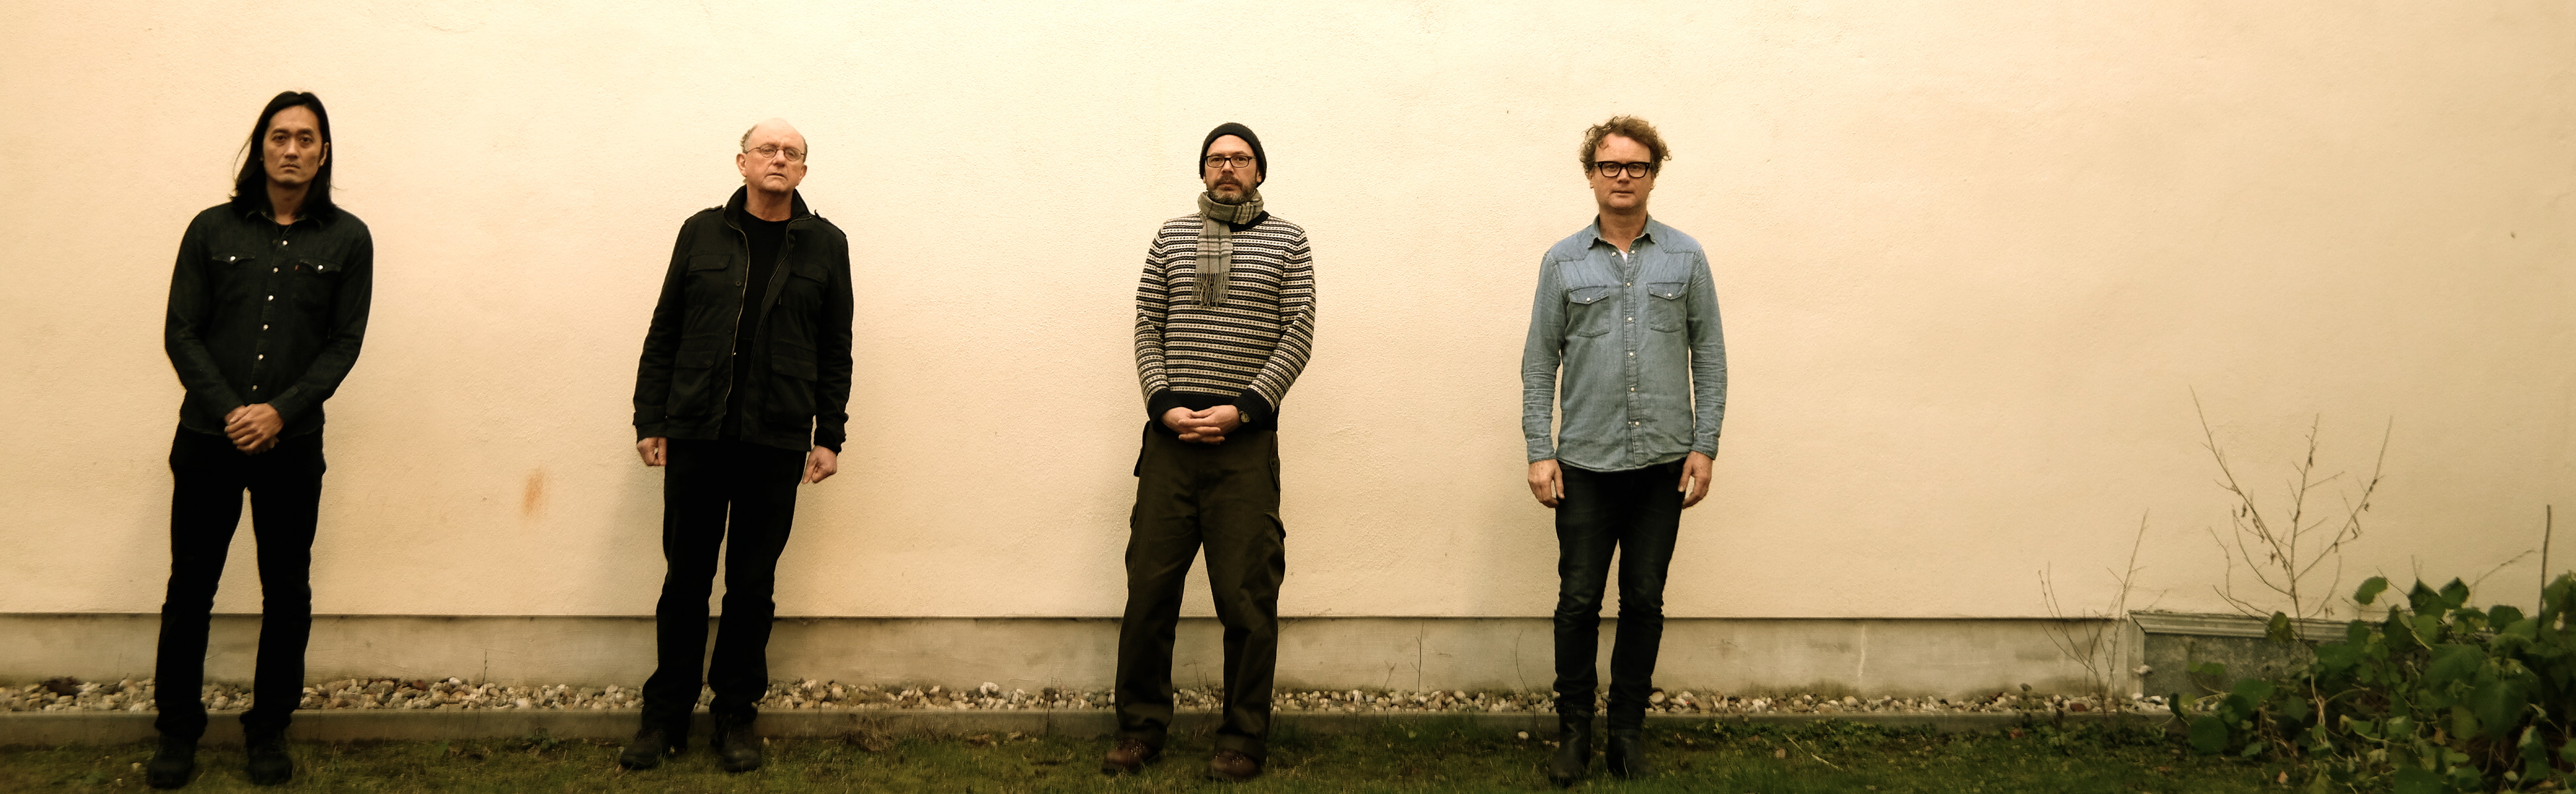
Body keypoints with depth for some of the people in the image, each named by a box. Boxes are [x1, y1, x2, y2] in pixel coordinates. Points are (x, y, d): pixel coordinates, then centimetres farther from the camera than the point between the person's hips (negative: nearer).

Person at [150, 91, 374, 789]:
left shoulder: (346, 239, 4)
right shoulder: (213, 230, 5)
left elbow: (344, 343, -1)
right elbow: (181, 333, 1)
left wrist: (279, 413, -12)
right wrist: (232, 412, -11)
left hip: (293, 443, 0)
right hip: (208, 437, 0)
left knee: (286, 591, 6)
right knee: (190, 587, 4)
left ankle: (269, 731, 18)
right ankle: (177, 732, 16)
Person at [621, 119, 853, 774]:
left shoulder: (825, 245, 7)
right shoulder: (702, 233, 7)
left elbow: (836, 351, 7)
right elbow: (663, 334, 7)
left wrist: (830, 437, 2)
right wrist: (649, 420, 2)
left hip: (777, 445, 0)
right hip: (696, 436, 0)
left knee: (752, 586, 6)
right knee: (685, 580, 6)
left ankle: (736, 717, 16)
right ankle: (666, 717, 15)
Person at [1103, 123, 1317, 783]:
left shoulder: (1287, 242, 8)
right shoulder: (1171, 237, 15)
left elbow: (1298, 337, 0)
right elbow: (1146, 328, 10)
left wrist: (1242, 408, -10)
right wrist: (1164, 404, -5)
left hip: (1246, 441, -2)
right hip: (1170, 435, 2)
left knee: (1247, 596, -1)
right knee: (1150, 586, 3)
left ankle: (1244, 740, 8)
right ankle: (1142, 728, 14)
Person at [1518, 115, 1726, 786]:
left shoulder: (1685, 257, 5)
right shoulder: (1563, 262, 4)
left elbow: (1709, 357, 6)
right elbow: (1539, 362, 4)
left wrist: (1704, 446, -1)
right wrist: (1539, 452, -3)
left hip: (1664, 463, 1)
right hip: (1586, 462, -1)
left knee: (1645, 601, 7)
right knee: (1579, 601, 1)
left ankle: (1628, 727, 18)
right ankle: (1574, 729, 13)